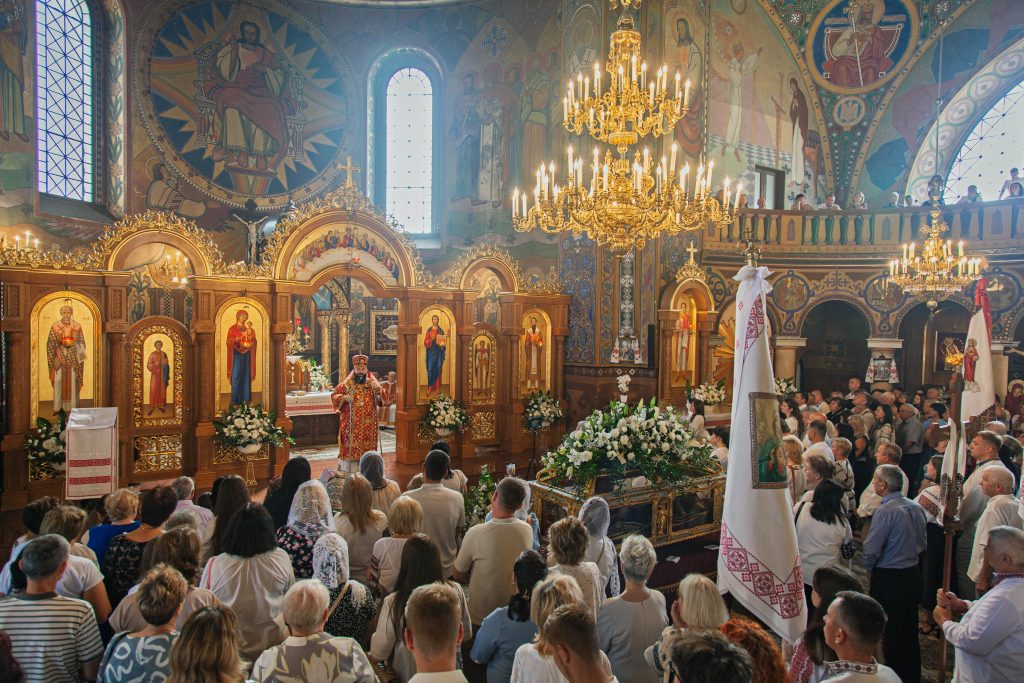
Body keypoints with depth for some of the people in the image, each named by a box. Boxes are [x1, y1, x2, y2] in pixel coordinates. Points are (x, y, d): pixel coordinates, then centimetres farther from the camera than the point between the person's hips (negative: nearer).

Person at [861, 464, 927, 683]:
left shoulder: (885, 511, -23)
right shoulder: (916, 507, 0)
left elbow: (871, 551, -20)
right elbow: (923, 542, 13)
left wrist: (868, 567, -1)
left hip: (888, 579, -8)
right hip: (913, 574, 8)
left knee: (890, 633, 8)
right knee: (910, 630, 20)